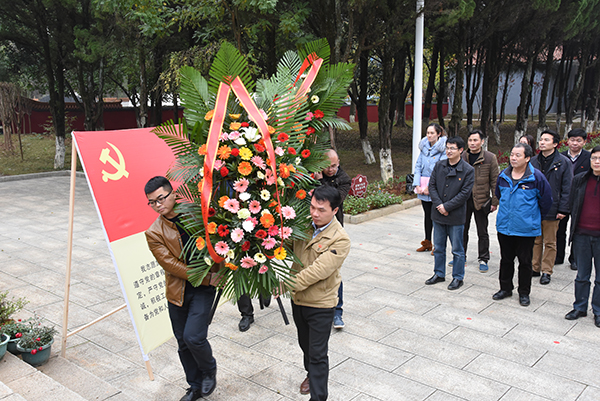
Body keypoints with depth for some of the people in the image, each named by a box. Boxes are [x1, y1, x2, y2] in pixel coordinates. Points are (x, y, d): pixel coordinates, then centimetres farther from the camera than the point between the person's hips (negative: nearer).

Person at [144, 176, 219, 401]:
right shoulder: (154, 234, -5)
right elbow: (172, 266, -12)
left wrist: (219, 271, -7)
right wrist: (209, 278, -17)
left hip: (203, 289, -2)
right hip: (177, 292, 2)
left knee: (193, 336, -14)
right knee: (183, 344, 12)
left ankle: (209, 370, 18)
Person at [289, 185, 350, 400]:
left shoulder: (340, 240, -22)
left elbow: (317, 271, -28)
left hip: (321, 304, -6)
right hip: (298, 299, 6)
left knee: (317, 353, 4)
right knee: (305, 344, 27)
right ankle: (312, 374, 53)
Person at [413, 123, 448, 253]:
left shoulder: (443, 149, -9)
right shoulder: (424, 147, 9)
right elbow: (418, 166, 6)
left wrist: (430, 186, -17)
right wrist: (418, 185, -5)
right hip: (423, 185, 6)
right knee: (427, 214, 14)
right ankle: (427, 243, 24)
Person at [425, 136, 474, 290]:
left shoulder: (468, 170, -9)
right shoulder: (439, 166, 4)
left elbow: (465, 193, -12)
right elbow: (432, 185, 4)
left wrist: (447, 206, -16)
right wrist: (438, 205, -10)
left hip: (456, 216, -4)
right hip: (438, 214, 4)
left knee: (457, 249, 8)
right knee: (438, 247, 16)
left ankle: (458, 277, 22)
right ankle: (439, 274, 31)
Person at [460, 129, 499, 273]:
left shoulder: (490, 158, -5)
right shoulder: (462, 157, 3)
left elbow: (495, 181, -3)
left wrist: (494, 201, -6)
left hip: (481, 201, -3)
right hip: (463, 200, 3)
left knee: (482, 232, 8)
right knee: (462, 230, 13)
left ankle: (483, 259, 21)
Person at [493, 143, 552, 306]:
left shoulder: (536, 177, -11)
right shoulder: (503, 175, 2)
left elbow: (546, 200, 0)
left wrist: (535, 216, 9)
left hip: (526, 229, -4)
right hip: (504, 226, 4)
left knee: (525, 262, 8)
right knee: (506, 259, 15)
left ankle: (524, 293, 22)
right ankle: (505, 288, 30)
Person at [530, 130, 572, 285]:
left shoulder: (563, 162, -4)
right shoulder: (533, 161, 6)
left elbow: (567, 188, -6)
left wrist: (563, 210, -11)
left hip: (551, 209, -3)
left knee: (550, 243, 7)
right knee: (536, 241, 12)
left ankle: (546, 271, 16)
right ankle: (535, 268, 23)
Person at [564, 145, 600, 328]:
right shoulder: (579, 180, 4)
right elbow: (572, 204, 12)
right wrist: (574, 228, 8)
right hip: (582, 235, 2)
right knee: (582, 275, 13)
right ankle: (580, 307, 26)